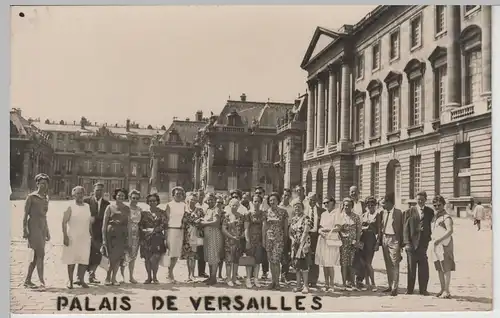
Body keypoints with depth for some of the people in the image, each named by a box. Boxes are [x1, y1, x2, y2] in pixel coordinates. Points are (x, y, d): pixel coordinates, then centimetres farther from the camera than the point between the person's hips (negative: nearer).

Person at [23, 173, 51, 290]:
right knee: (40, 254, -15)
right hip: (34, 227, -7)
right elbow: (25, 214, -6)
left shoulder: (46, 198, 16)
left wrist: (47, 231, 20)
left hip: (43, 228, 7)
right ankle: (42, 282, -17)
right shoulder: (31, 197, -4)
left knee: (36, 256, 9)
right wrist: (24, 229, -13)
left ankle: (27, 280, 18)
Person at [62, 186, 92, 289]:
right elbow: (64, 222, -7)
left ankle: (81, 279, 11)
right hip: (72, 238, -4)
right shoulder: (71, 207, -3)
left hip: (85, 238, 4)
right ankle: (70, 281, 12)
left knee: (84, 260, 1)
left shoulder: (87, 206, 10)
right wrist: (65, 236, -14)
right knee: (71, 259, 2)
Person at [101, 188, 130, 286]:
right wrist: (104, 237, -5)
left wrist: (128, 237, 4)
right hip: (111, 233, -3)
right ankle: (108, 277, 9)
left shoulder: (127, 209, 11)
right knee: (112, 257, -6)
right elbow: (104, 223, 1)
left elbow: (128, 223, 10)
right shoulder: (110, 207, 3)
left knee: (118, 257, 2)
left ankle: (113, 278, 14)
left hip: (122, 234, 3)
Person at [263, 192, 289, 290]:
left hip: (279, 238, -3)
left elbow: (286, 227, 3)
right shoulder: (267, 212, 6)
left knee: (276, 260, -12)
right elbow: (264, 226, 9)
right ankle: (273, 281, 16)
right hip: (269, 238, 3)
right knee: (271, 261, 6)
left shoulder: (283, 212, 0)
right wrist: (263, 239, 5)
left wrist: (286, 239, 0)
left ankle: (277, 282, -2)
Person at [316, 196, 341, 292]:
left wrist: (325, 229, -6)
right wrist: (321, 232, -6)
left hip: (331, 241, -6)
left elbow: (338, 228, -11)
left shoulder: (337, 213, -3)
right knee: (324, 264, 5)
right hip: (322, 240, 6)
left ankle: (331, 285, -1)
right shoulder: (323, 214, 18)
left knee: (330, 264, -8)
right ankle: (326, 284, 12)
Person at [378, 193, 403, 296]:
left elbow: (401, 228, -5)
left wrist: (401, 242, -8)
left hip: (394, 239, -6)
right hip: (384, 238, 6)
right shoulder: (383, 212, 9)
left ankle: (394, 288, -1)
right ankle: (390, 285, 22)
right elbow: (380, 227, 11)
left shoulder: (398, 212, -6)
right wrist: (379, 239, 5)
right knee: (388, 264, 12)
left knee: (394, 264, -5)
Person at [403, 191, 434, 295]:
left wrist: (429, 239, -4)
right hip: (412, 243, -1)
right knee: (411, 267, 4)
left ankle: (423, 289, 11)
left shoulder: (430, 212, 9)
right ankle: (409, 289, 13)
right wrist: (406, 242, -7)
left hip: (424, 243, 1)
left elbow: (432, 226, 10)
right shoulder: (410, 211, 4)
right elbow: (406, 228, 1)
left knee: (424, 268, 1)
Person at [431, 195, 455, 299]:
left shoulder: (446, 217, -11)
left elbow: (450, 231, -23)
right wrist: (434, 241, 10)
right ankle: (442, 289, 22)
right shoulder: (435, 217, 14)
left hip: (444, 244, -9)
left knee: (446, 268, -4)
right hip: (436, 244, 9)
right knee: (439, 268, 13)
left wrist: (439, 240, -27)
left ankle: (446, 291, 0)